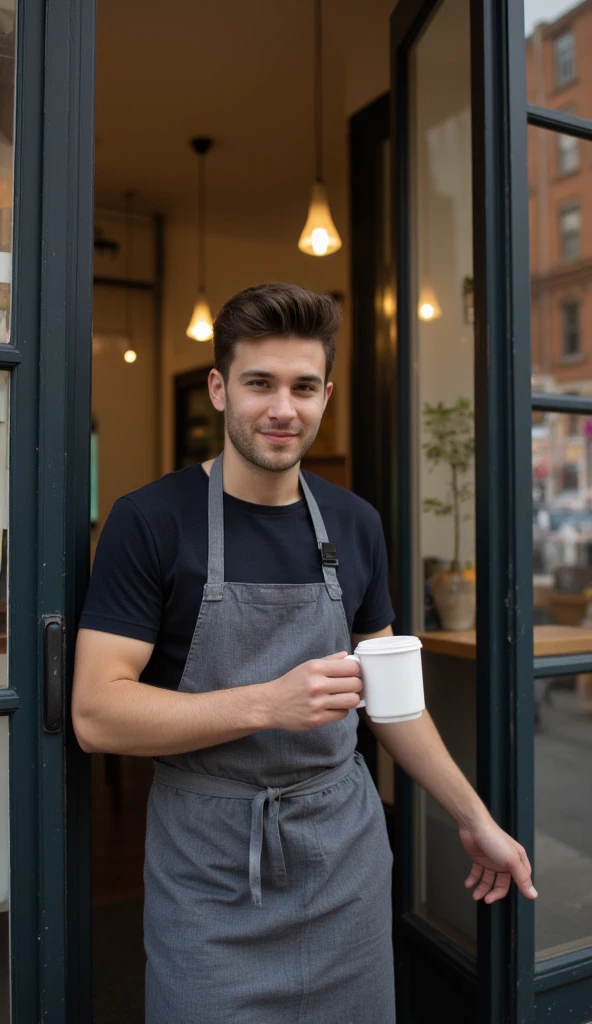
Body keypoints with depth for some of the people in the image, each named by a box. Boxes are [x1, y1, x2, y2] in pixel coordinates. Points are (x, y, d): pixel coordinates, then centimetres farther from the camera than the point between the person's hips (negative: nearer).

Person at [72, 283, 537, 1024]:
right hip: (210, 874, -3)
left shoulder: (355, 524, 3)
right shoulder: (149, 520, -11)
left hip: (348, 852, 4)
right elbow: (95, 715, -15)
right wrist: (268, 703, -26)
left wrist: (474, 817, 12)